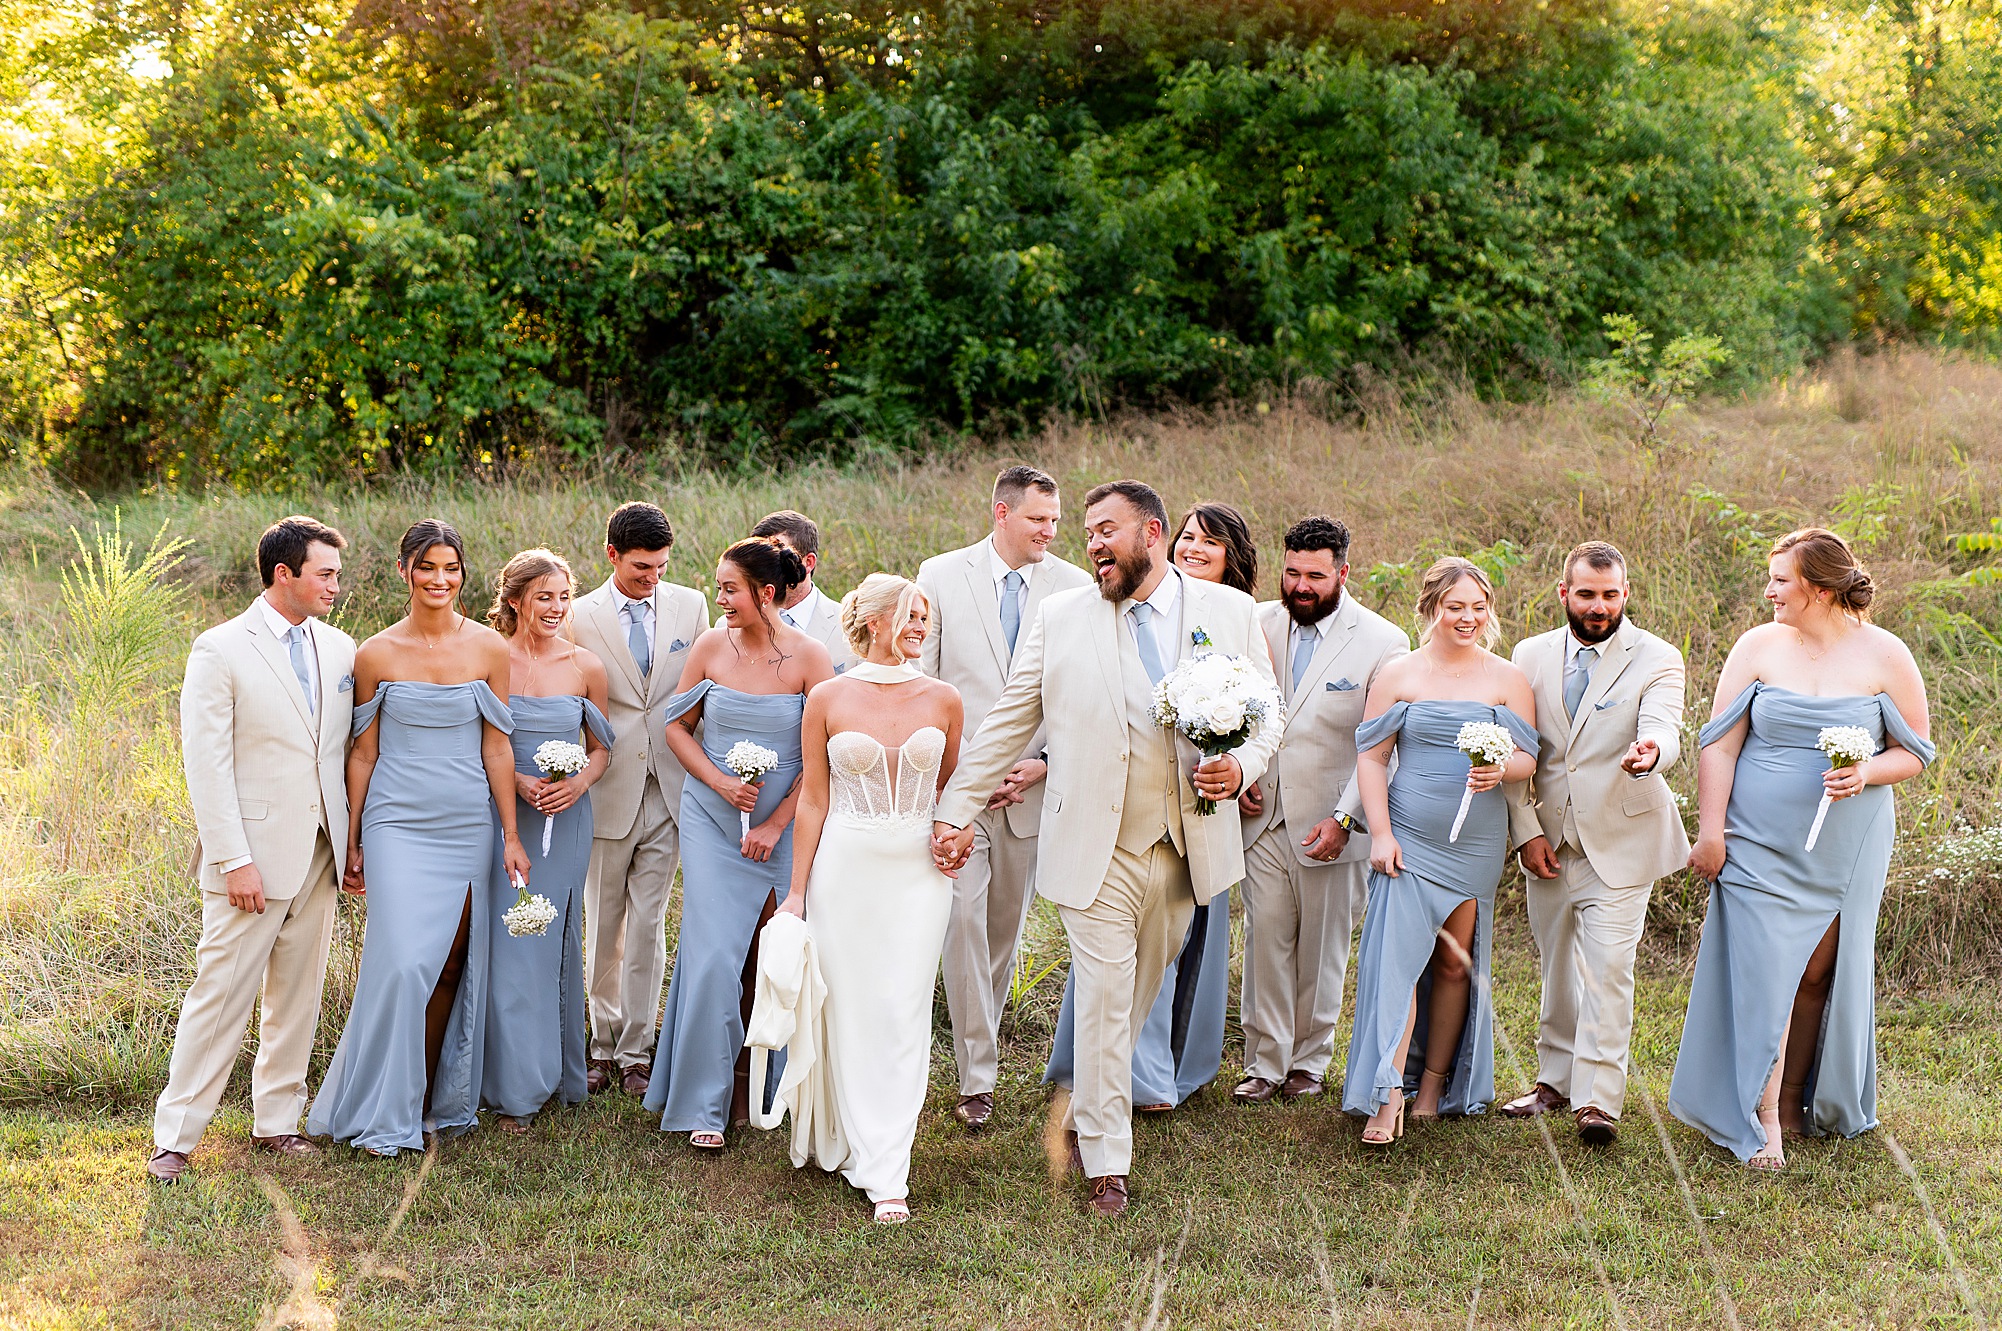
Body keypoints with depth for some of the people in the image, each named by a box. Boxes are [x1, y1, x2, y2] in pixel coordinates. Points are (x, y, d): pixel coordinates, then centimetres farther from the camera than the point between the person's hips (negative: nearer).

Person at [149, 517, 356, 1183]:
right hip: (255, 852, -5)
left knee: (298, 994, 11)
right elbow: (206, 764, -10)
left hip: (319, 851, 6)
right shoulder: (221, 650, -8)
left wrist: (357, 841, 5)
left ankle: (276, 1121, 22)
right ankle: (175, 1135, 5)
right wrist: (234, 860, -15)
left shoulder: (338, 648, 9)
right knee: (221, 994, -4)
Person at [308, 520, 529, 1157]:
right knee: (403, 964, -9)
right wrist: (352, 843, 5)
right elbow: (363, 754, 4)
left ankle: (439, 1101, 19)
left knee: (452, 966, 5)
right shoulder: (376, 654, -2)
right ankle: (385, 1114, 3)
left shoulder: (488, 649, 1)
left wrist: (511, 835, 3)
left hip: (468, 828, 2)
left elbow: (496, 748, 5)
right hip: (398, 825, -2)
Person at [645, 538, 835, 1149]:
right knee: (714, 956, -5)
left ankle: (755, 1087, 21)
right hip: (712, 822, 1)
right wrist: (721, 783, -6)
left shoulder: (810, 657, -8)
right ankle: (706, 1104, 3)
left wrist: (776, 825, -7)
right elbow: (677, 726, 9)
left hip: (782, 826, -1)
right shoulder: (712, 646, -1)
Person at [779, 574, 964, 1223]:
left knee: (903, 1016, -2)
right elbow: (813, 799, 2)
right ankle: (848, 1138, 23)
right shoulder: (828, 699, -2)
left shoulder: (942, 700, 2)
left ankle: (887, 1172, 2)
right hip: (845, 869, -1)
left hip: (917, 871, 1)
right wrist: (797, 891, 2)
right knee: (847, 1011, 4)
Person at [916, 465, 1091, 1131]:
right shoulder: (942, 576, -1)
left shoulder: (1074, 586, 1)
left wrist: (1046, 763, -7)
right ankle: (977, 1074, -4)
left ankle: (983, 1035, 32)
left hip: (1033, 783, 2)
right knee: (963, 916, -10)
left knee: (1007, 923, 12)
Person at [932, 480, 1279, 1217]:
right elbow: (1006, 722, 6)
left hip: (1185, 847, 2)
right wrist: (958, 810, 4)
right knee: (1104, 999, -3)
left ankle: (1082, 1113, 35)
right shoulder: (1062, 617, 2)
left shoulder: (1230, 611, 4)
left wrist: (1241, 768, -13)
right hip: (1095, 846, -2)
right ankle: (1106, 1163, 7)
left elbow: (1267, 717, 8)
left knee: (1139, 994, 13)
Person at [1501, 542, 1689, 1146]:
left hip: (1620, 842, -4)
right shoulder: (1530, 656, 6)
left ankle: (1596, 1099, -6)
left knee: (1607, 968, -10)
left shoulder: (1657, 659, -4)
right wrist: (1527, 830, -1)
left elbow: (1664, 729, -21)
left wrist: (1650, 752, -45)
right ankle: (1557, 1078, 28)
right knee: (1556, 967, 14)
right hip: (1548, 840, 4)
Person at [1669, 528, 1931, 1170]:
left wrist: (1866, 774, -16)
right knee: (1765, 970, -6)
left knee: (1818, 972, 8)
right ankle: (1762, 1123, -2)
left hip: (1845, 848, 1)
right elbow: (1719, 745, 0)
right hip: (1761, 845, 0)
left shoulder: (1884, 656, -2)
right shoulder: (1758, 647, 0)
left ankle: (1794, 1100, 24)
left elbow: (1915, 751, 4)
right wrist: (1710, 829, -5)